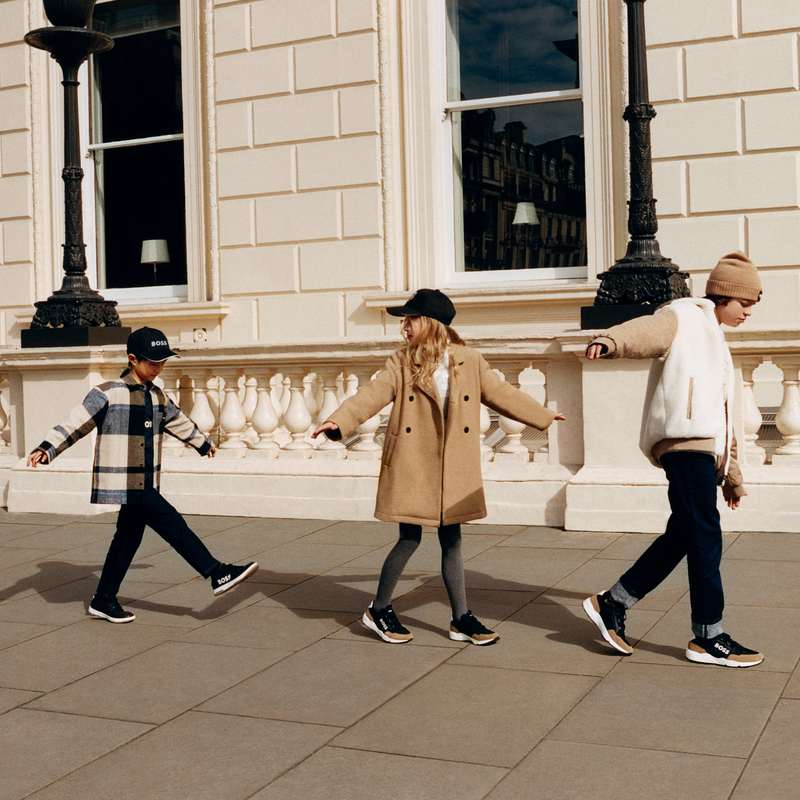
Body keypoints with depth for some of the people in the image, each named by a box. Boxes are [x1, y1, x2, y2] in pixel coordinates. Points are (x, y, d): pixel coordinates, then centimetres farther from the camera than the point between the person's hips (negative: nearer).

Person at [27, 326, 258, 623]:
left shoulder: (157, 396, 13)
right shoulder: (108, 394, -10)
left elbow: (178, 421, 30)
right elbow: (75, 423, -10)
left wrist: (203, 443, 43)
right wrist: (46, 449, -20)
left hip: (144, 484, 8)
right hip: (124, 483, -8)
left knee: (129, 537, 11)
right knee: (172, 524, -11)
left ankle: (104, 601, 22)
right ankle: (219, 574, -8)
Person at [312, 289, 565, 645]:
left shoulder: (470, 362, 5)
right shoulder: (400, 365, -1)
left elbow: (500, 394, 17)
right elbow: (371, 395, -13)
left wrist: (542, 415, 25)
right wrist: (338, 421, -30)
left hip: (452, 469, 2)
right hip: (410, 466, -2)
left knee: (452, 540, 7)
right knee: (410, 538, 0)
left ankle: (461, 619, 17)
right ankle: (378, 610, 17)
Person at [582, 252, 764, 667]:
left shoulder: (715, 340, 31)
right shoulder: (683, 318, 2)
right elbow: (645, 331, -22)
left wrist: (732, 474, 36)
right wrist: (610, 341, -46)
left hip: (704, 448, 10)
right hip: (685, 442, -10)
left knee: (682, 536, 7)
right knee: (705, 536, -9)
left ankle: (612, 603, 14)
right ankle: (709, 638, -2)